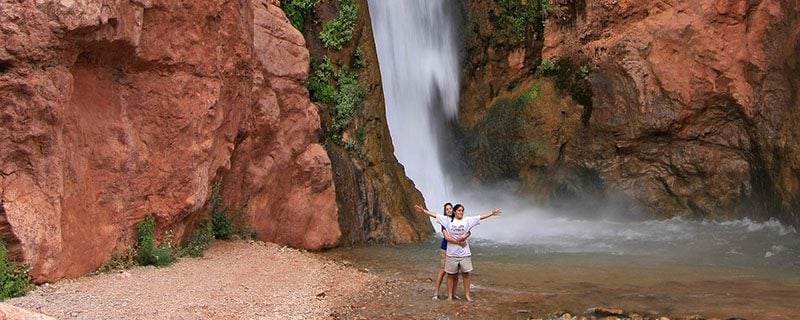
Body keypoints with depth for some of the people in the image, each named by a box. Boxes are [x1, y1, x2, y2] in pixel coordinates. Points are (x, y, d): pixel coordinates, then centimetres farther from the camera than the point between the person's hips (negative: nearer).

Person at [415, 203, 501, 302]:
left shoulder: (467, 220, 2)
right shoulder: (448, 220, -1)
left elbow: (481, 216, -1)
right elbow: (434, 215, -3)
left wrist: (491, 213, -8)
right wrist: (423, 210, -10)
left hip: (464, 253, 1)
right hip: (452, 253, -1)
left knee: (466, 274, 7)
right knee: (451, 275, 6)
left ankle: (467, 295, 18)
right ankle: (449, 296, 15)